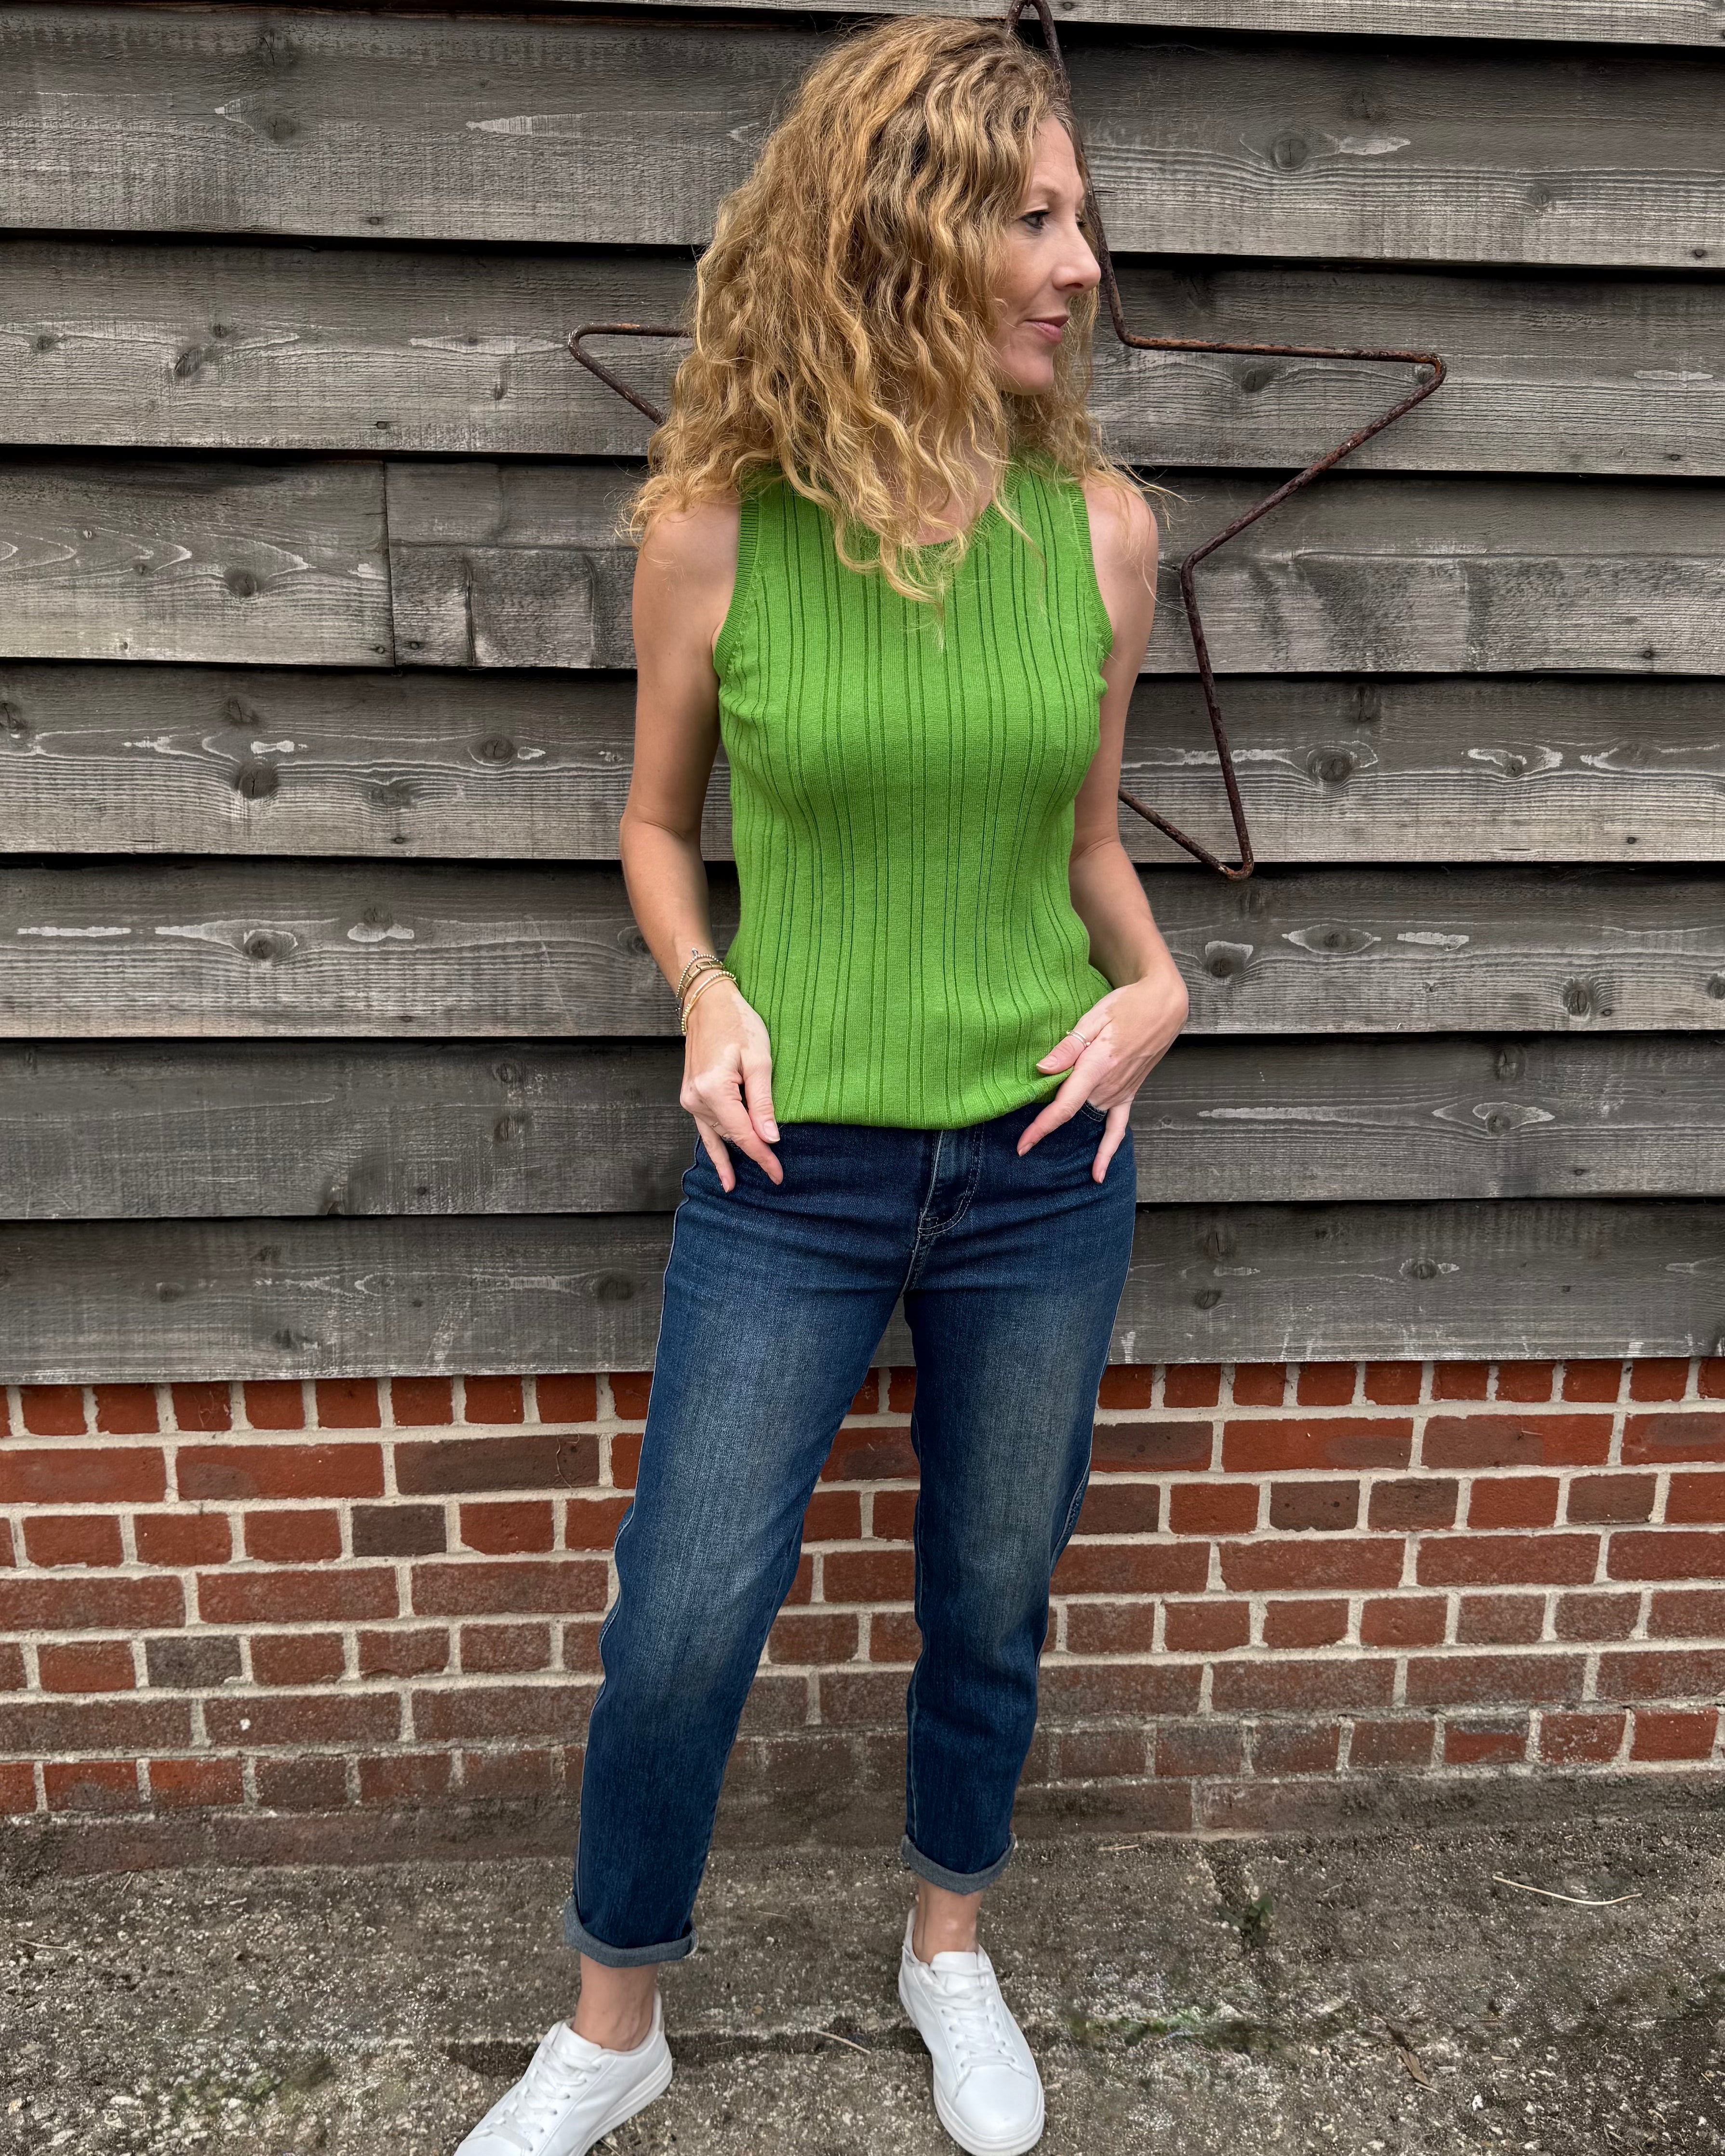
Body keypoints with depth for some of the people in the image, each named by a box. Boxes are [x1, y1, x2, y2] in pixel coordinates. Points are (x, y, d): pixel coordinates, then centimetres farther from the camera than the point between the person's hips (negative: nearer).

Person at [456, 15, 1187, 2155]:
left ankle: (950, 1947, 49)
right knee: (678, 1632, 8)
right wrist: (706, 988, -11)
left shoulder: (1099, 523, -2)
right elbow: (658, 823, 6)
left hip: (1041, 1168, 2)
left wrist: (1154, 981, -7)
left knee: (991, 1601, 18)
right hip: (793, 1175, -1)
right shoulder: (715, 528, -8)